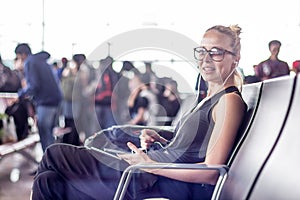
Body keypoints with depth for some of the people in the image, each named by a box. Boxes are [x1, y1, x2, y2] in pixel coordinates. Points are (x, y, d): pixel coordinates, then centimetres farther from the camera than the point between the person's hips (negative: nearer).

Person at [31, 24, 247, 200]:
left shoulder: (230, 101, -11)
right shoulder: (211, 97, 18)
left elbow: (211, 173, -18)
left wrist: (150, 165, -18)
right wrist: (161, 141, 6)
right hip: (154, 172, 9)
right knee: (47, 180, 5)